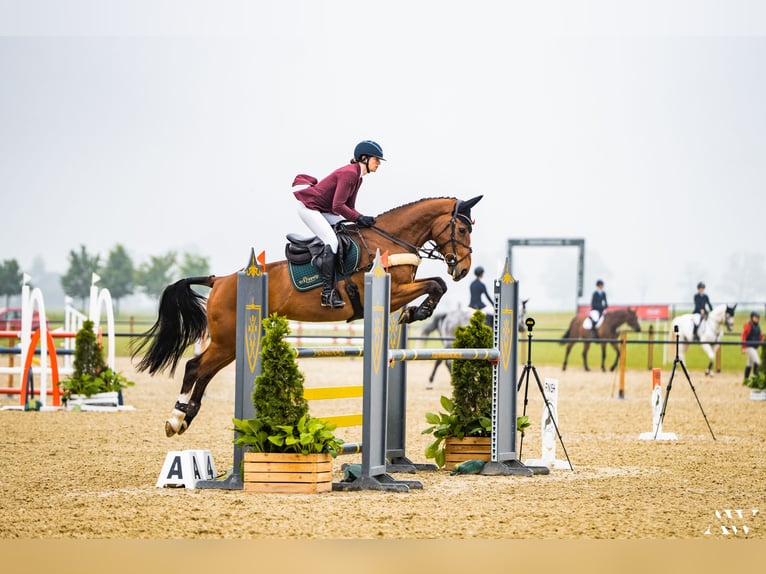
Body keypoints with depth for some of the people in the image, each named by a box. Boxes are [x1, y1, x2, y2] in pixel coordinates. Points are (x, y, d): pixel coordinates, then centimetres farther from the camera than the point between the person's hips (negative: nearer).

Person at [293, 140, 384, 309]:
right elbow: (337, 206, -26)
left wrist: (362, 219, -5)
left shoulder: (357, 176, 10)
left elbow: (349, 207, 11)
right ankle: (327, 294, -23)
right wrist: (359, 218, -23)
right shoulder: (349, 174, -22)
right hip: (309, 207, -11)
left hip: (324, 211, 11)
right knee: (332, 241, -21)